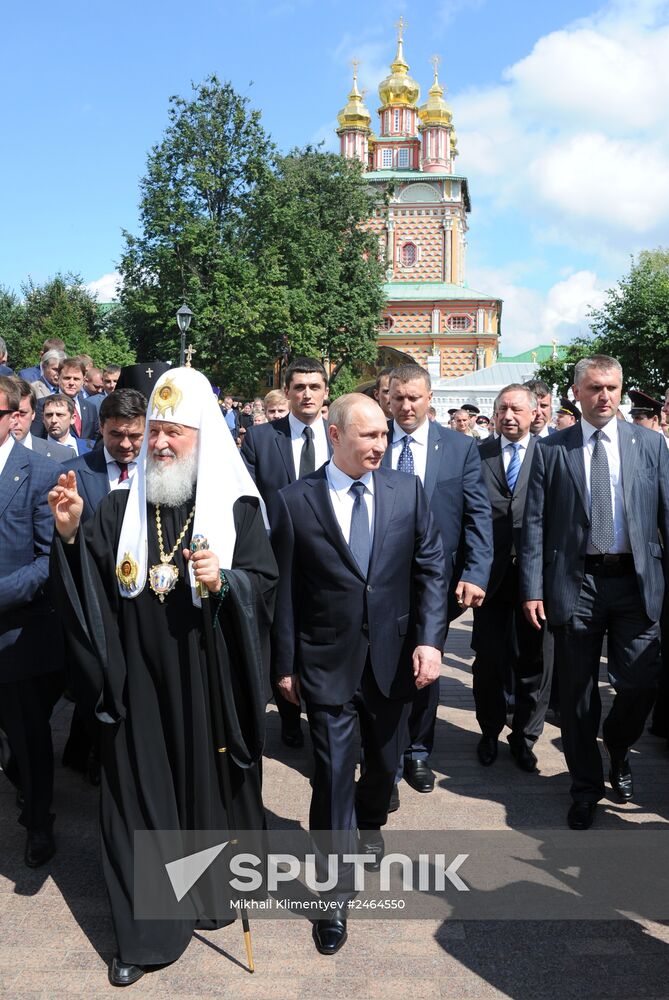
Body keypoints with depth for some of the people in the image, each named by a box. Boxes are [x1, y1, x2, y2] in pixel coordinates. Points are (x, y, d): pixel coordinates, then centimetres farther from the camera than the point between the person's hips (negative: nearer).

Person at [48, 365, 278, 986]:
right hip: (139, 678, 2)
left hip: (207, 676, -2)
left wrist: (225, 581, -23)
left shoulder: (235, 504, -2)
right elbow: (92, 581, 1)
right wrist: (70, 534, -15)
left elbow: (266, 581, -4)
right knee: (140, 790, 7)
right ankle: (144, 931, 22)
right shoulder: (123, 503, 5)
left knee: (209, 780, 11)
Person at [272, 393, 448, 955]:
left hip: (393, 658, 3)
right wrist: (285, 664, 0)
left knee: (385, 762, 20)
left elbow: (431, 569, 0)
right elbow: (286, 588, -2)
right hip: (328, 662, -3)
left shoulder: (407, 491, -1)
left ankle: (368, 826, 53)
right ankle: (334, 896, 16)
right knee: (333, 776, 0)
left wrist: (430, 640, -11)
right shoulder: (297, 501, -6)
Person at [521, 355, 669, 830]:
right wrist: (533, 588, -6)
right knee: (577, 691, 7)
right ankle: (587, 786, 26)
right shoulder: (551, 449, 3)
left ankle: (618, 749, 31)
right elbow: (534, 523, 0)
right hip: (575, 583, 0)